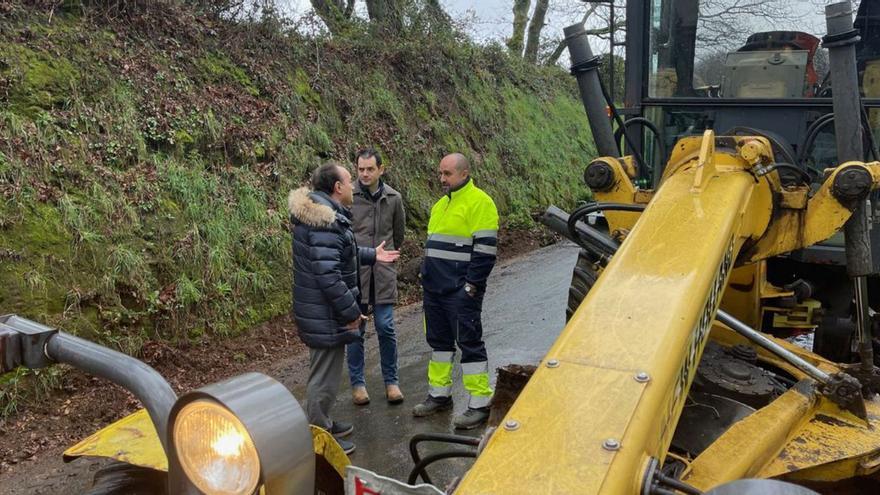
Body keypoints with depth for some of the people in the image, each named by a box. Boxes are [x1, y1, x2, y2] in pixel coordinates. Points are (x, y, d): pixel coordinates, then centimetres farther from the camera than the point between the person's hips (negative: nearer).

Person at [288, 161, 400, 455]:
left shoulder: (318, 212, 9)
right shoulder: (326, 222, -26)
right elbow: (328, 276, -28)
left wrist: (371, 255, 19)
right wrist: (351, 312, -20)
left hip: (318, 312, 11)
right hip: (325, 317, -11)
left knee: (324, 372, 24)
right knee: (325, 377, 3)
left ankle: (322, 424, 40)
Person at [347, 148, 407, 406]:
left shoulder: (393, 198, 4)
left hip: (383, 272, 2)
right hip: (354, 272, -2)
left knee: (386, 327, 3)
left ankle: (391, 381, 19)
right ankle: (357, 383, 20)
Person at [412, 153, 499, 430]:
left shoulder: (479, 202, -10)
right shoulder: (441, 204, 16)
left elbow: (486, 248, -16)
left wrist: (472, 285, -19)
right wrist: (426, 277, 18)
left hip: (460, 292, -8)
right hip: (435, 290, 9)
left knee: (469, 342, -2)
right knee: (439, 341, 15)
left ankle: (480, 405, 6)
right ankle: (439, 396, 28)